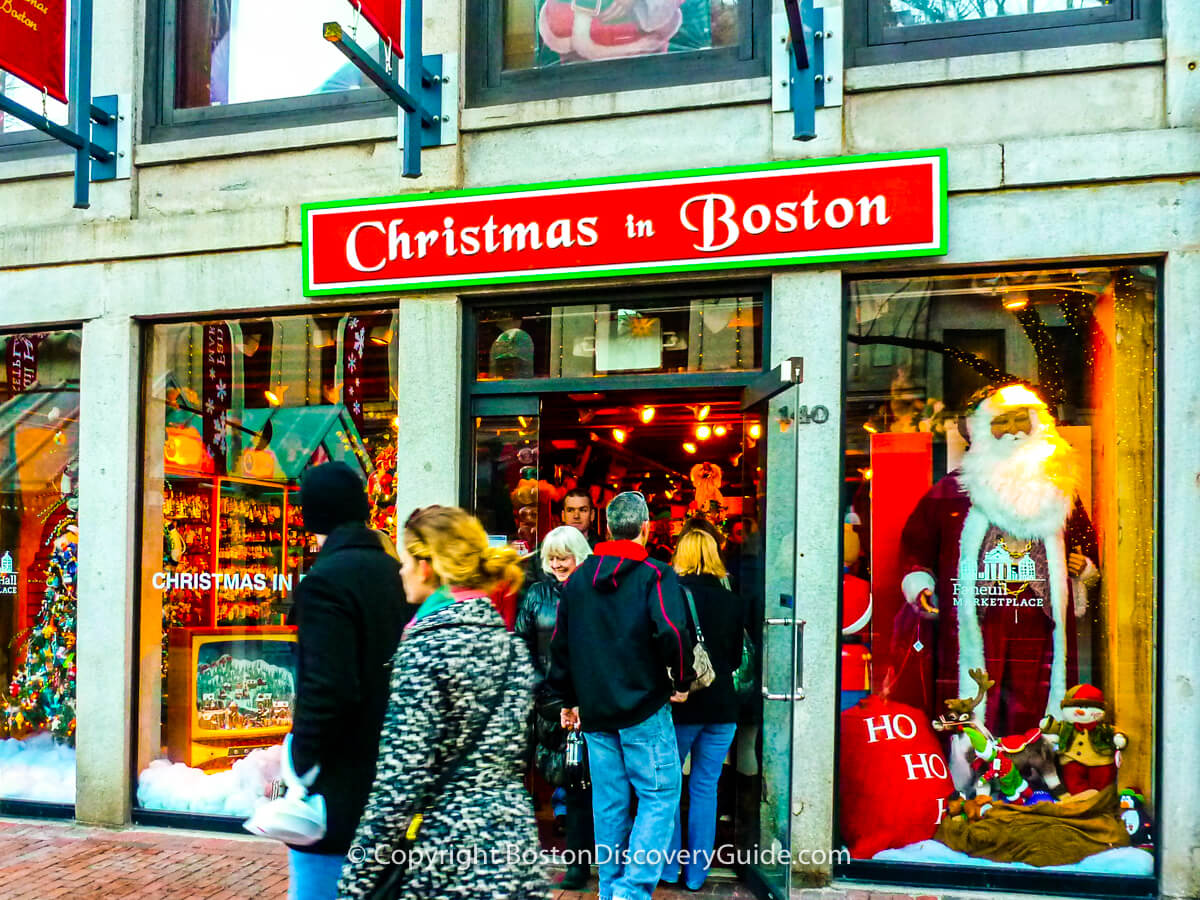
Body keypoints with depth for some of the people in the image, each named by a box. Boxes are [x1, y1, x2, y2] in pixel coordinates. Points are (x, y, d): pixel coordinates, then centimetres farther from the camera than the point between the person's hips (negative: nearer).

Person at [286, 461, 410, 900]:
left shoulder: (326, 580, -15)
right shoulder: (394, 573, 7)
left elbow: (328, 691, -23)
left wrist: (300, 770, -15)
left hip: (338, 789, -8)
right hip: (389, 786, 8)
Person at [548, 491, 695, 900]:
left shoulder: (578, 578, 9)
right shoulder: (655, 576, -9)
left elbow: (560, 643, 14)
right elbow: (672, 632, -23)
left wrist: (567, 699, 22)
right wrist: (682, 682, -7)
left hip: (594, 710, 5)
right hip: (643, 710, -5)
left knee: (608, 802, 13)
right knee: (659, 795, 1)